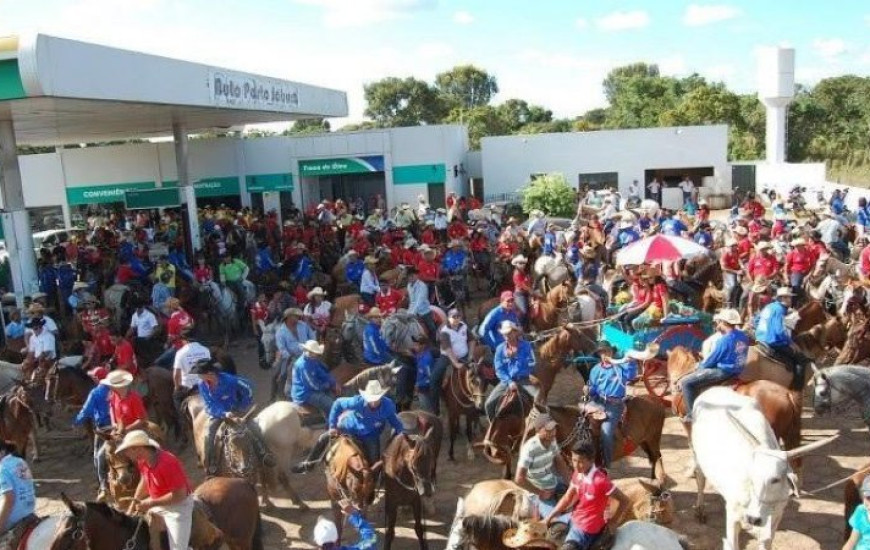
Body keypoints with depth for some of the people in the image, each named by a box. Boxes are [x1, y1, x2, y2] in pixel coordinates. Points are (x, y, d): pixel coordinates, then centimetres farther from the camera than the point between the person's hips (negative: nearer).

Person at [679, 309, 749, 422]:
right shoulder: (743, 337, 4)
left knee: (685, 382, -6)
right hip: (736, 371, 10)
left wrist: (700, 365, 8)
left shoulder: (724, 340, -22)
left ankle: (692, 414, -2)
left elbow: (711, 361, -13)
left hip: (722, 372, -10)